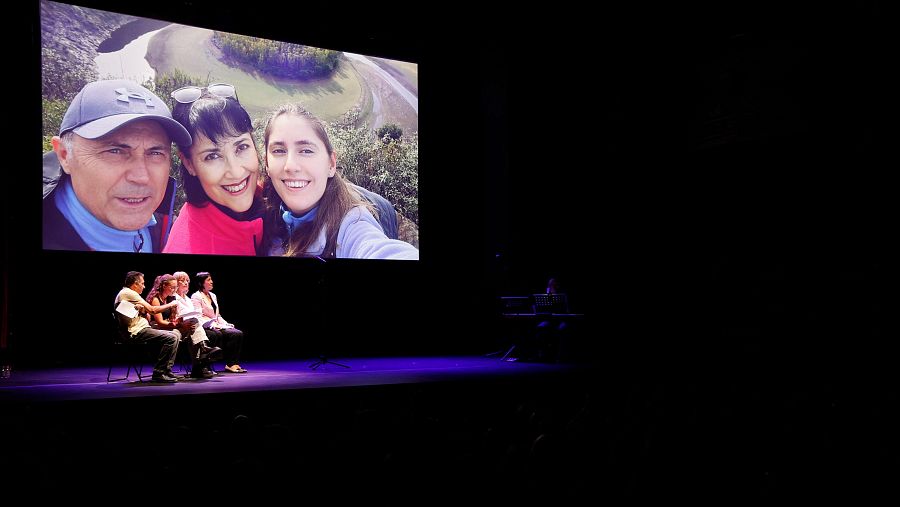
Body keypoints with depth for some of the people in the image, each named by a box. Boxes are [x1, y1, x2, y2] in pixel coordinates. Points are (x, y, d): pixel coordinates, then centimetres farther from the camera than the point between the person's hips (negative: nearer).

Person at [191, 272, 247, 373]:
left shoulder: (213, 295, 22)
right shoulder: (196, 297, -3)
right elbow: (199, 317, -12)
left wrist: (226, 324, 6)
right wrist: (213, 325, -22)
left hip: (217, 327, 7)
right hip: (205, 329, -7)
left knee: (238, 333, -16)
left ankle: (233, 364, -19)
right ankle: (230, 364, -23)